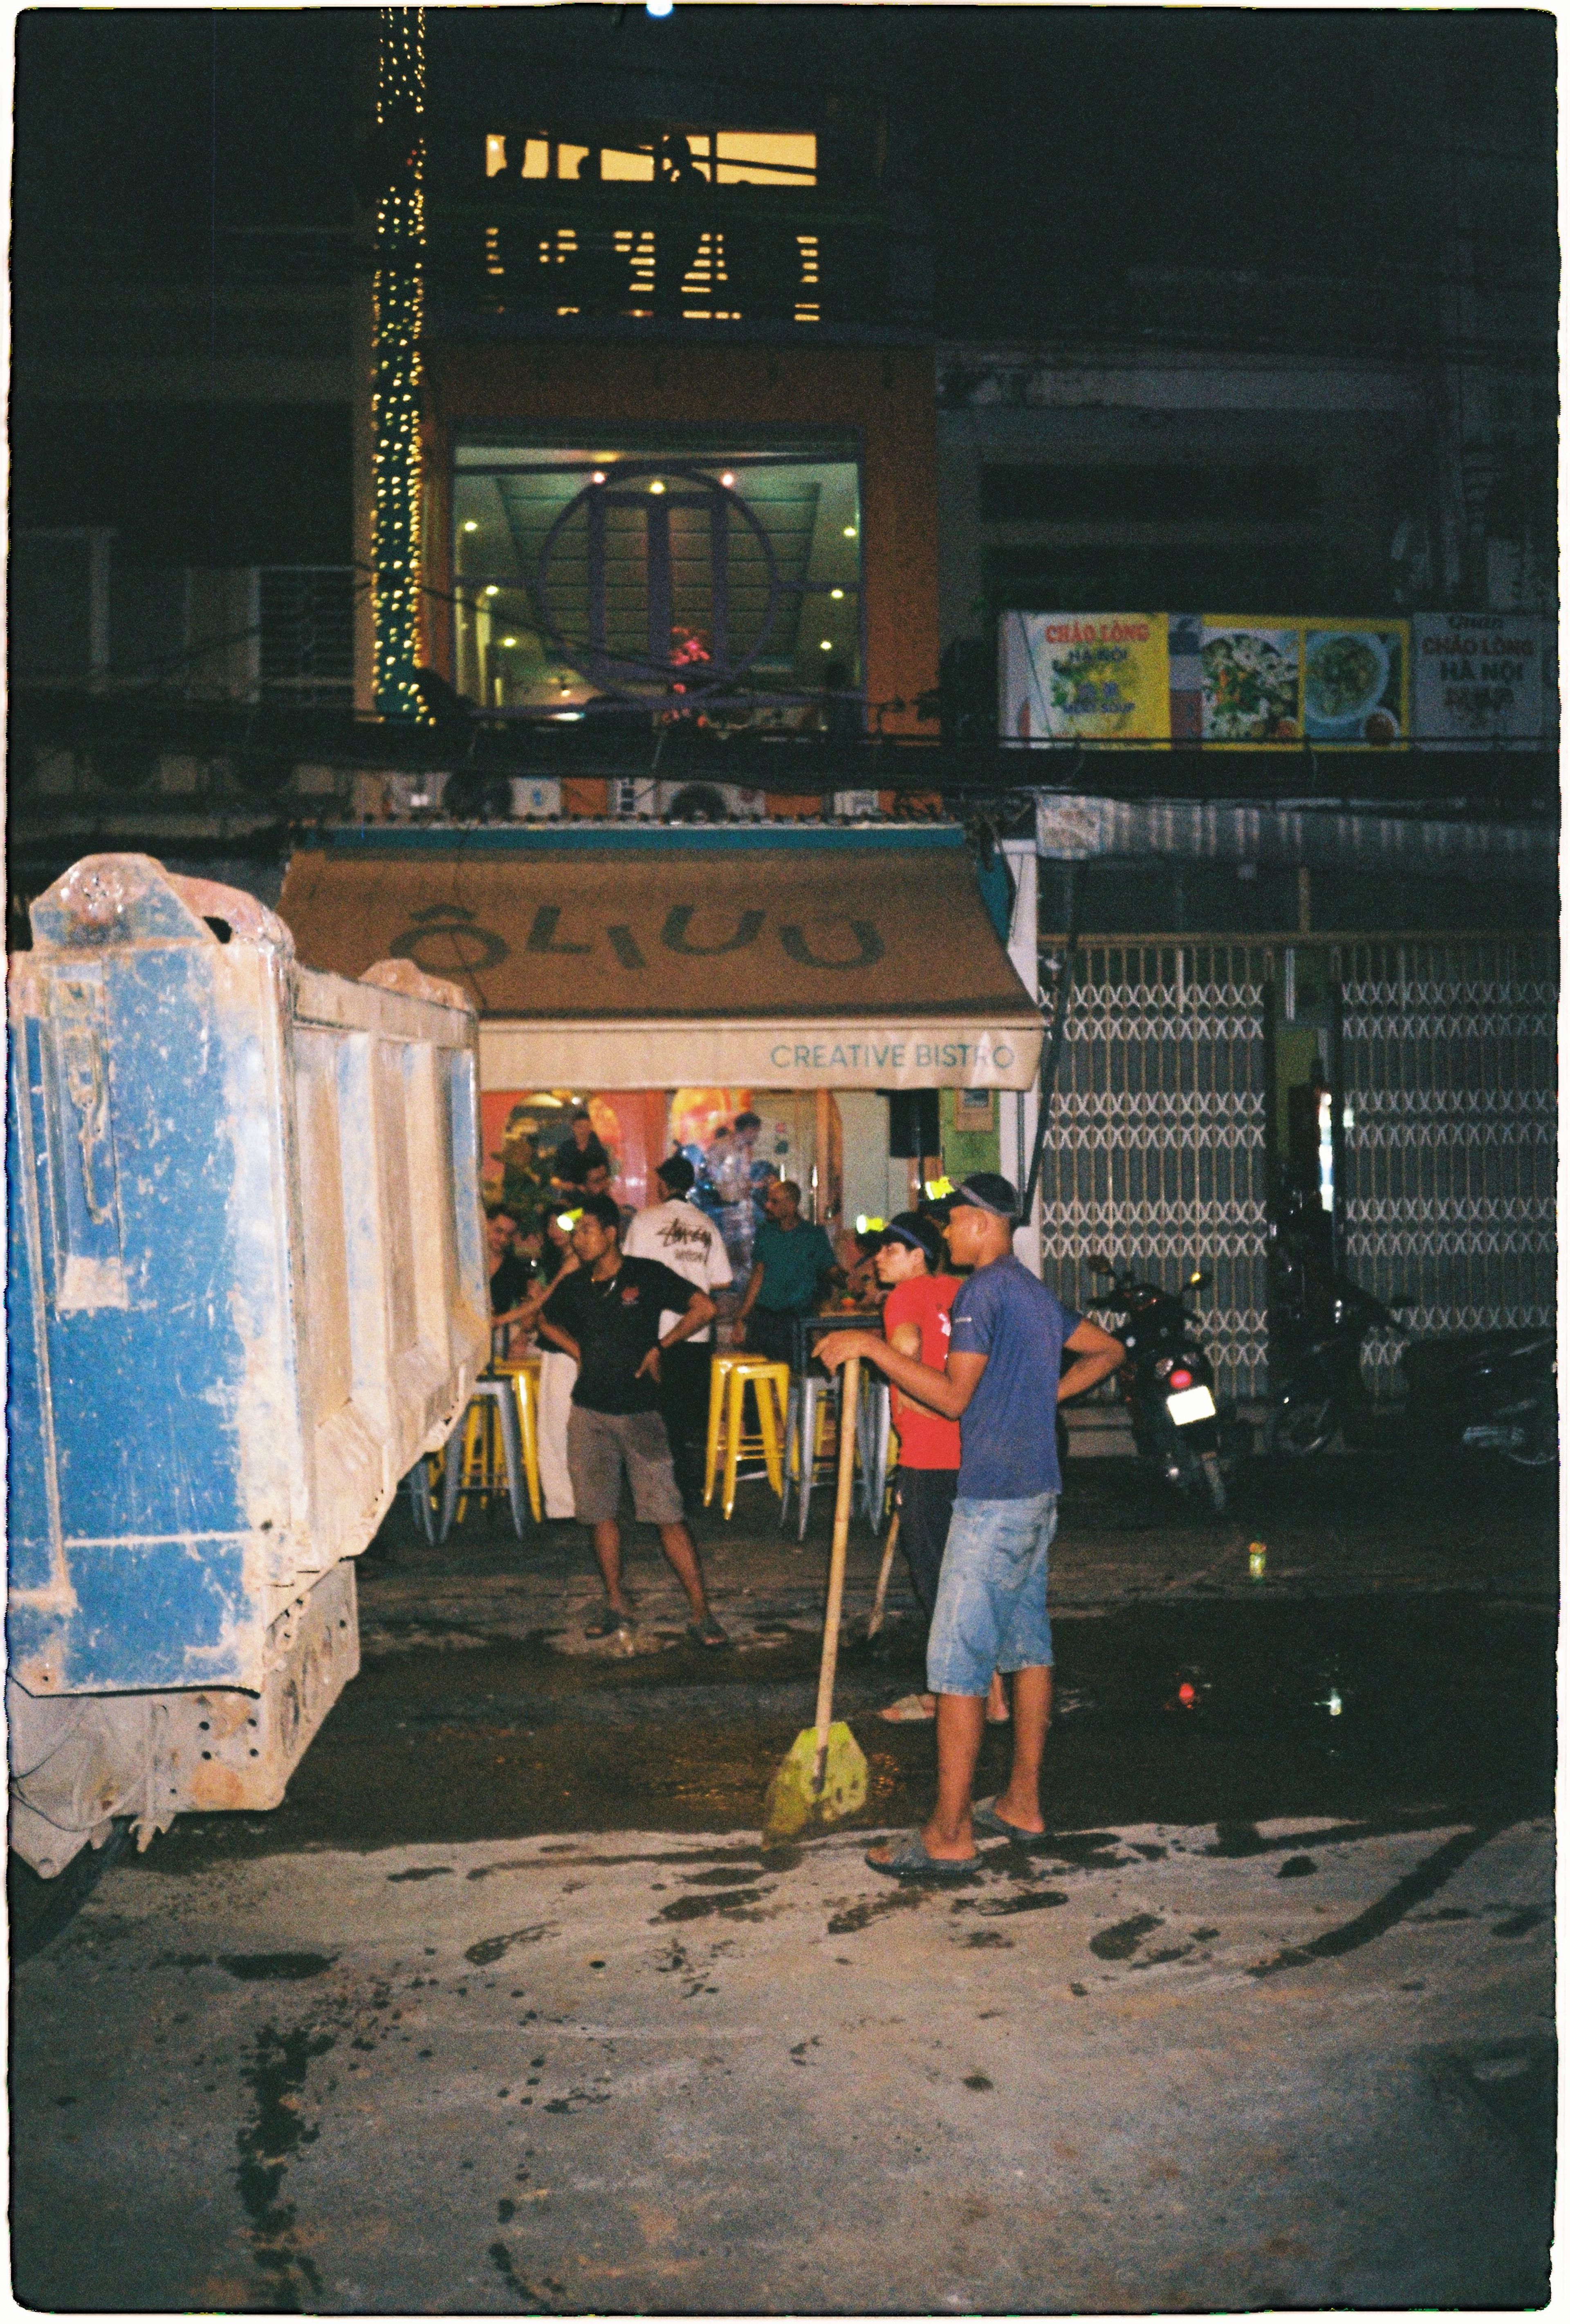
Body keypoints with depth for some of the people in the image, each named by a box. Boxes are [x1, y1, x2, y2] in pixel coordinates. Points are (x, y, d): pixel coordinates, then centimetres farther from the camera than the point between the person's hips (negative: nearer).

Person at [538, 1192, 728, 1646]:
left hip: (639, 1410, -4)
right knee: (601, 1513, 9)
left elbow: (704, 1308, -5)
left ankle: (701, 1613, -4)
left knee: (667, 1514, -8)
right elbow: (547, 1321, 26)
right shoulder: (573, 1285, 6)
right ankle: (617, 1606, 23)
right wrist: (579, 1352, 11)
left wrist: (659, 1346, -4)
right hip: (589, 1412, 5)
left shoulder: (647, 1276, -6)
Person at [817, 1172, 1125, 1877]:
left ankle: (948, 1836, -4)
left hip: (993, 1500, -10)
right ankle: (1022, 1804, 23)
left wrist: (872, 1347, -17)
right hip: (1039, 1493, 10)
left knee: (958, 1663, -7)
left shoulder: (983, 1289, -13)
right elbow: (1109, 1351, 27)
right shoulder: (1038, 1294, 16)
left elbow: (954, 1397, -19)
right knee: (1028, 1646, 15)